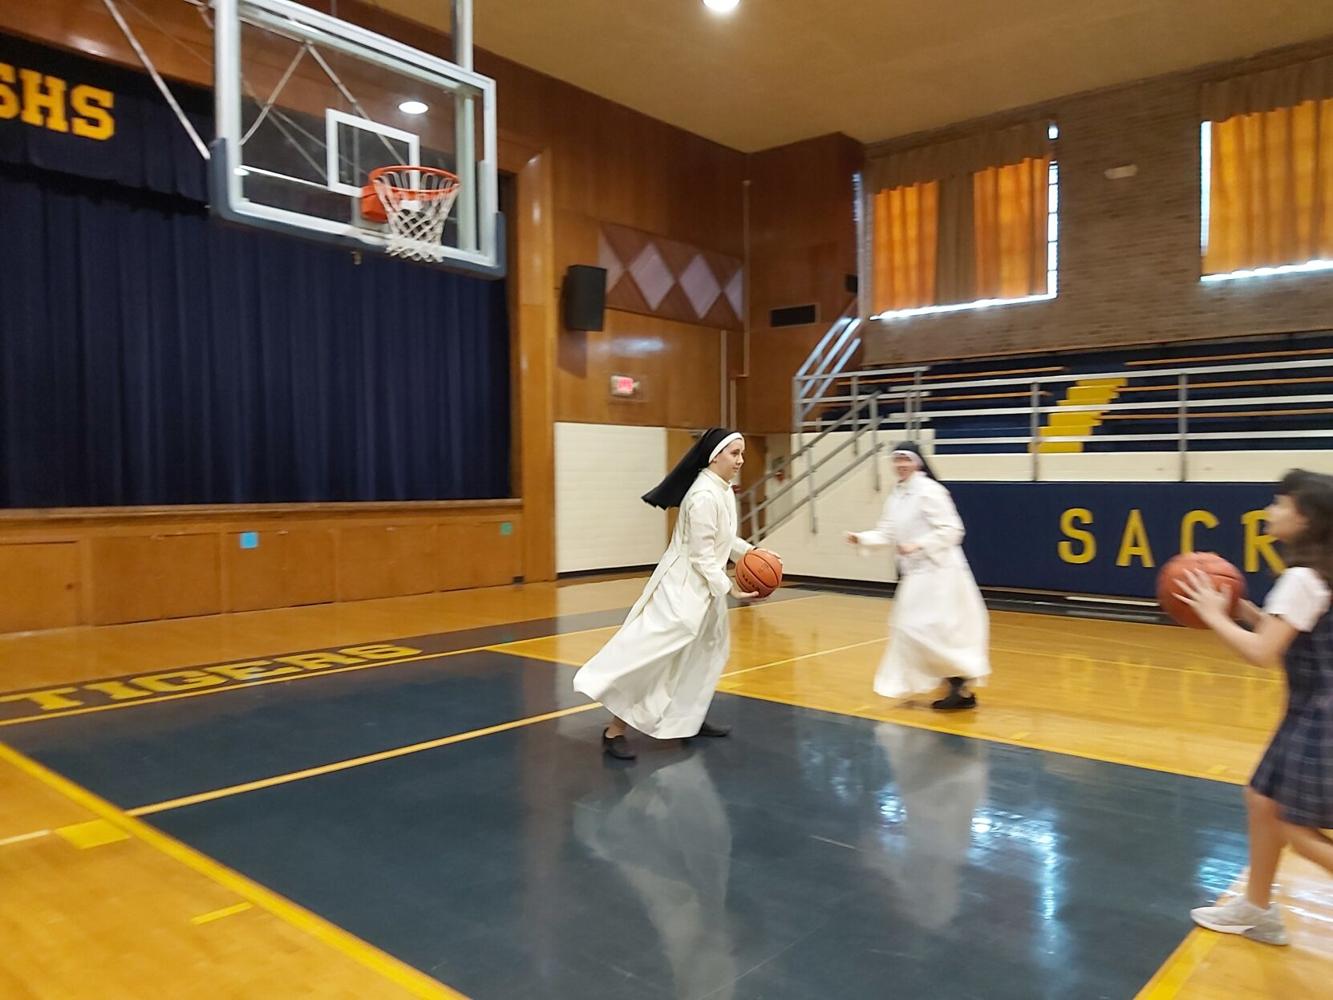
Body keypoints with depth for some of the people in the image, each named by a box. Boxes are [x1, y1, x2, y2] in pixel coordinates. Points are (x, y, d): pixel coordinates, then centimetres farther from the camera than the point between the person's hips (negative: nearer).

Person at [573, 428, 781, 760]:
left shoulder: (723, 490, 7)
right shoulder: (705, 497, -23)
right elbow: (702, 557, -22)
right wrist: (730, 589, -19)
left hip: (703, 585, 11)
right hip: (682, 587, -11)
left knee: (709, 648, 19)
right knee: (652, 654, -11)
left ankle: (689, 718, 32)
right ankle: (615, 730, -3)